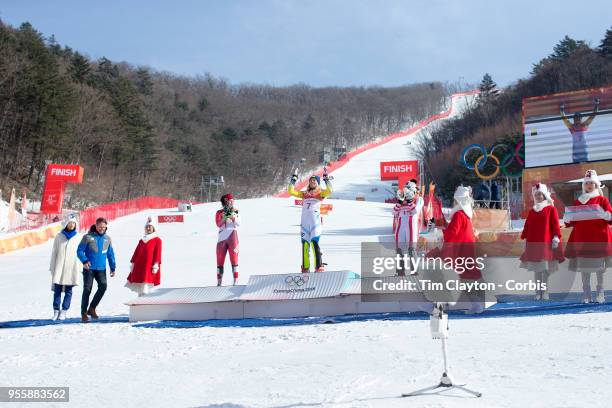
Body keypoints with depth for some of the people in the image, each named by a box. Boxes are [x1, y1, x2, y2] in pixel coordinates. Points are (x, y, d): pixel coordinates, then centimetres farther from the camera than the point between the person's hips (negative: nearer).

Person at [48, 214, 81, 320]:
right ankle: (56, 311, 4)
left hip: (71, 268, 0)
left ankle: (64, 311, 6)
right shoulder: (59, 236, 5)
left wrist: (79, 268, 0)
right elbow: (54, 252, 8)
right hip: (59, 267, 0)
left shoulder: (77, 238, 4)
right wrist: (52, 267, 5)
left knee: (68, 291, 1)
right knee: (57, 290, -2)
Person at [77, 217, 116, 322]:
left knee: (103, 286, -16)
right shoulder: (87, 237, -2)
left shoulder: (107, 238, 9)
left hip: (101, 268, 3)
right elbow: (79, 251, -3)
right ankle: (84, 313, 8)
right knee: (87, 289, -4)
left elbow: (110, 254, 15)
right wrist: (84, 261, -20)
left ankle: (92, 308, 0)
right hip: (89, 268, -3)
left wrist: (112, 268, 10)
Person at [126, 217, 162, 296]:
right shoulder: (141, 240, 19)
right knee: (139, 289, 7)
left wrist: (156, 265, -12)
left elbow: (157, 253, -5)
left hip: (149, 267, -6)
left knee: (145, 290, -15)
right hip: (139, 267, 6)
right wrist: (132, 263, 13)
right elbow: (136, 253, 19)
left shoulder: (157, 240, 2)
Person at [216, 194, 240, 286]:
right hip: (222, 238, 1)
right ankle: (219, 282, 10)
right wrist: (225, 217, -24)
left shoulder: (235, 211, 7)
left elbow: (238, 223, -4)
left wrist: (232, 216, -19)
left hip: (232, 238, 0)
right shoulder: (219, 213, 5)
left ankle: (235, 282, -1)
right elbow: (218, 224, -8)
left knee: (234, 259, -2)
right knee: (220, 260, 3)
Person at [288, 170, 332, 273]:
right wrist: (293, 179, 14)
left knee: (314, 243, -16)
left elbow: (329, 191, -10)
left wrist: (326, 178, -6)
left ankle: (319, 267, -14)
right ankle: (305, 268, 13)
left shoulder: (320, 193, 9)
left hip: (315, 222, -4)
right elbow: (291, 191, 14)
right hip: (304, 223, 4)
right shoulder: (304, 194, 18)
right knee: (305, 245, 5)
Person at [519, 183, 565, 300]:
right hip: (533, 243, 4)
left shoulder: (551, 209, 2)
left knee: (545, 269, -6)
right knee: (536, 270, 6)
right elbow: (527, 226, 15)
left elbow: (555, 224, -3)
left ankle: (545, 292, -1)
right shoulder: (532, 211, 14)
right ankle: (538, 292, 10)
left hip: (546, 243, -4)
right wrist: (525, 238, 11)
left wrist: (556, 237, -11)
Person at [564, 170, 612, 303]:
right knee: (583, 267, -1)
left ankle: (600, 293, 1)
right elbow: (572, 221, 15)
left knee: (599, 267, -4)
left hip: (599, 238, -2)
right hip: (581, 238, 2)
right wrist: (567, 220, -6)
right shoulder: (578, 201, 15)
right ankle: (586, 295, 1)